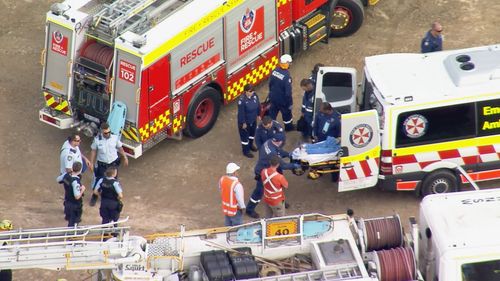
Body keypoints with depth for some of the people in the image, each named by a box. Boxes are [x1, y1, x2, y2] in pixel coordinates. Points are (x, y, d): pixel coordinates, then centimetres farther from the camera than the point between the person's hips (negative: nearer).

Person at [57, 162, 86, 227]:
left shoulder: (66, 175, -9)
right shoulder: (76, 182, -32)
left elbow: (58, 180, 14)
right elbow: (77, 196, -32)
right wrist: (82, 189, -16)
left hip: (67, 203, 8)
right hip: (75, 206, -8)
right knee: (73, 224, 4)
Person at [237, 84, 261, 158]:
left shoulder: (254, 96, -13)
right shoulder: (242, 100, -33)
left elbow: (258, 105, 4)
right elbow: (241, 112, -25)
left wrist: (258, 115, 14)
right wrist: (243, 123, -17)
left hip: (253, 120, 7)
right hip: (245, 121, -7)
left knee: (252, 133, 29)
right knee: (245, 135, 14)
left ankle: (250, 145, 55)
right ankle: (246, 151, 33)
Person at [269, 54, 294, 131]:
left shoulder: (275, 71, -11)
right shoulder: (286, 76, -30)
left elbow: (270, 84, 4)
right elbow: (288, 91, -25)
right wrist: (290, 103, -13)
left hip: (273, 98, 5)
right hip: (282, 100, -5)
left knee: (272, 113, 19)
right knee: (287, 113, 20)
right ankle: (288, 127, 42)